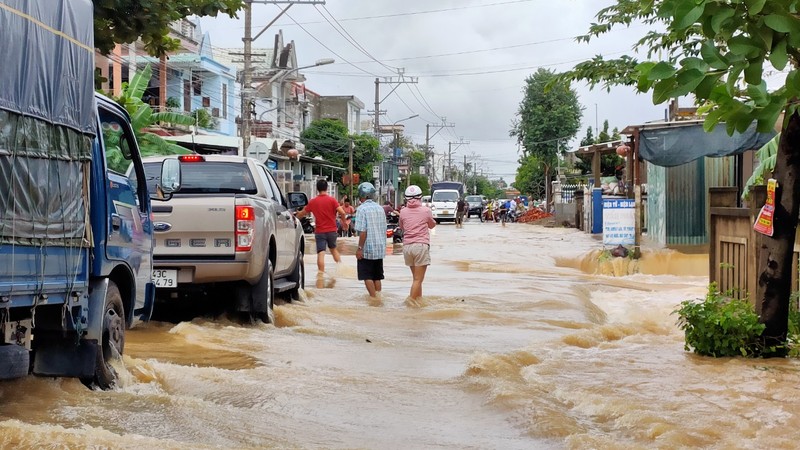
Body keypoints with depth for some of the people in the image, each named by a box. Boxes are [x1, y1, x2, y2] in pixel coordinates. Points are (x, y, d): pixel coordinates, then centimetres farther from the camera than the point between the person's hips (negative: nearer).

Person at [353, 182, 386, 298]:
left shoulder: (362, 208, -13)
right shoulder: (380, 208, 9)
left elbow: (363, 231, -18)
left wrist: (360, 248, -14)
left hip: (367, 249, -7)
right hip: (380, 248, 7)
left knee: (367, 277, 0)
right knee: (377, 277, 13)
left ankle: (374, 298, -6)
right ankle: (378, 296, 14)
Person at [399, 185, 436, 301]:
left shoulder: (403, 212, 2)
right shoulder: (426, 211, -5)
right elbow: (432, 225, 14)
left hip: (407, 246, 4)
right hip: (421, 245, -4)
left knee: (416, 277, 17)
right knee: (418, 279, -3)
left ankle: (419, 299, 21)